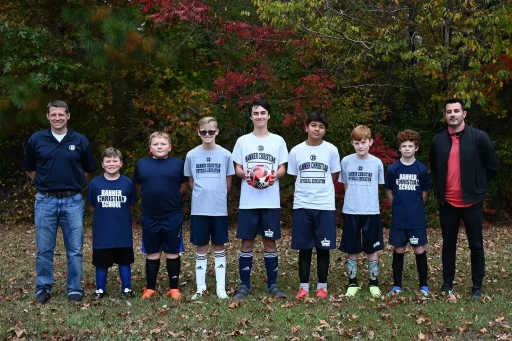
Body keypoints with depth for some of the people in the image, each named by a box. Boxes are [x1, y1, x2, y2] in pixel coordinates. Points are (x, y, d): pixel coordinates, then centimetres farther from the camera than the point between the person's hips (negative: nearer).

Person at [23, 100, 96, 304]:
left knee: (74, 249, 4)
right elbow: (29, 169, 15)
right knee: (44, 249, 6)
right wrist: (45, 183, 11)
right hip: (45, 201, 0)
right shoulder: (36, 140, 2)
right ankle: (43, 288, 19)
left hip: (72, 201, 0)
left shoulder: (80, 141, 1)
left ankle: (75, 289, 15)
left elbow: (89, 170, 13)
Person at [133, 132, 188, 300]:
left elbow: (184, 186, 8)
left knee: (172, 253, 8)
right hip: (149, 218, 1)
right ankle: (150, 288, 22)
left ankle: (174, 288, 18)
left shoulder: (178, 163, -2)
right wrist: (152, 196, 7)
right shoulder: (141, 164, 2)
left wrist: (170, 196, 3)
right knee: (152, 254, 11)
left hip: (173, 217, -1)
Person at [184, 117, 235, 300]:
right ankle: (200, 287, 15)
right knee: (201, 248, 7)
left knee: (219, 247, 7)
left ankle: (221, 288, 13)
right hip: (199, 209, 1)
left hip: (219, 209, 0)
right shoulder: (192, 155, 1)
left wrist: (218, 196, 9)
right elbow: (191, 182, 10)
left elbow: (228, 181, 7)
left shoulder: (225, 155, -2)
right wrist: (202, 195, 7)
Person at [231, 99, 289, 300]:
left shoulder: (278, 141, 5)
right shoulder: (242, 141, 6)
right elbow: (237, 169, 7)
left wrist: (275, 176, -16)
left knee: (270, 242, 6)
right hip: (248, 201, 0)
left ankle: (272, 284, 16)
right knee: (247, 243, 4)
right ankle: (244, 285, 12)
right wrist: (246, 175, -16)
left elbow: (282, 169, 6)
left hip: (271, 201, 0)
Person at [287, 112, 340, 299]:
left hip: (325, 206, -1)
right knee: (304, 248, 5)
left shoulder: (331, 150, 0)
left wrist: (321, 190, 10)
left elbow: (334, 177, 10)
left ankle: (322, 285, 16)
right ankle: (304, 285, 15)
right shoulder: (296, 151, 2)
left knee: (323, 247, 4)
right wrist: (308, 190, 6)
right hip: (302, 205, 1)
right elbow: (295, 177, 11)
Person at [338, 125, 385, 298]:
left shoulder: (377, 163, -1)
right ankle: (353, 283, 19)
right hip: (350, 211, 1)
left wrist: (367, 199, 8)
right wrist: (354, 198, 4)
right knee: (352, 250, 7)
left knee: (372, 250, 6)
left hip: (371, 212, 0)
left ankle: (374, 283, 18)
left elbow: (378, 186, 10)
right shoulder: (346, 161, 0)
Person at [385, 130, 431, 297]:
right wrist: (398, 207, 9)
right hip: (398, 218, 1)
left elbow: (425, 193, 8)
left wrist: (415, 207, 9)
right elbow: (389, 192, 8)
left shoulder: (422, 169, -3)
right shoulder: (393, 169, -2)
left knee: (420, 250, 3)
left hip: (417, 218, 0)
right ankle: (397, 285, 17)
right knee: (398, 250, 7)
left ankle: (424, 286, 14)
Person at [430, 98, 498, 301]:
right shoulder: (438, 141, 4)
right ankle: (447, 284, 21)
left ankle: (477, 287, 16)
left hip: (471, 201, -3)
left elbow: (492, 167, 2)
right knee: (448, 245, 11)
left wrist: (477, 186, 4)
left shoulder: (479, 137, -6)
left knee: (476, 245, 6)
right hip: (447, 203, 3)